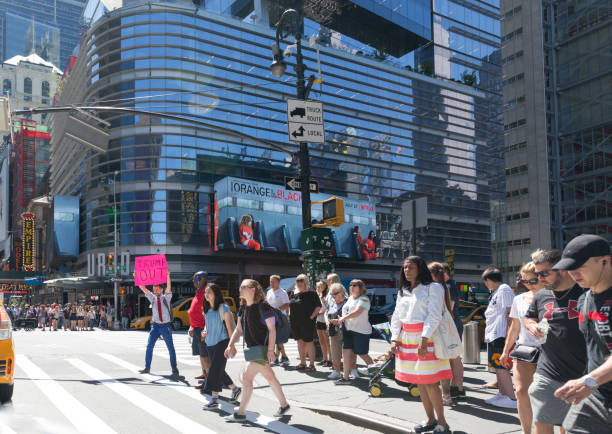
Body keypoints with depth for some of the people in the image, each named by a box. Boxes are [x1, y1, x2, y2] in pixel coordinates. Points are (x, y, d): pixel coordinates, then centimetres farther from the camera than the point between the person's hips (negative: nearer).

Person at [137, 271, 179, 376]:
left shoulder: (166, 297, -1)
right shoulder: (152, 298, 6)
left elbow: (169, 287, -19)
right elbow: (142, 288, 0)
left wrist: (167, 276, -32)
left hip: (166, 325, -3)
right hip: (155, 325, 3)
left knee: (170, 347, 1)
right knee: (149, 346, -3)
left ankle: (174, 368, 11)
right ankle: (147, 367, 6)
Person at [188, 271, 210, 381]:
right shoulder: (199, 292, 16)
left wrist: (205, 330, -25)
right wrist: (192, 327, 22)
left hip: (202, 328, -10)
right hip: (197, 328, 10)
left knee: (204, 355, -8)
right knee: (201, 353, 18)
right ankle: (205, 374, 28)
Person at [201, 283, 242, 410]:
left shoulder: (223, 308, -10)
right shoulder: (206, 310, 10)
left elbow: (229, 327, -10)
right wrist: (205, 332, 0)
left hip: (222, 342, -7)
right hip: (210, 344, 7)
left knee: (215, 369, -11)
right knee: (219, 371, 12)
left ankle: (214, 399, -7)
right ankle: (235, 388, 31)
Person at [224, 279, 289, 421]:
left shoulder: (263, 307, -15)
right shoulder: (243, 308, 10)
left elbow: (272, 329, -16)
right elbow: (238, 330, 16)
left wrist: (270, 350, -21)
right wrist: (230, 345, 4)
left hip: (263, 348, -9)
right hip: (252, 348, 9)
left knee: (247, 376, -12)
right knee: (270, 378, 17)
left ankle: (241, 413, -5)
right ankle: (284, 405, 31)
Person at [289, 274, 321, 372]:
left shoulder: (311, 293, -6)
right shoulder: (294, 293, 12)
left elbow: (318, 307, -9)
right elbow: (290, 305, 25)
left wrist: (312, 316, -15)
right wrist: (290, 314, 11)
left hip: (307, 322, -7)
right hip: (295, 322, 7)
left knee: (309, 342, -4)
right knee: (300, 342, 12)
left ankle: (312, 365, 1)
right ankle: (302, 363, 22)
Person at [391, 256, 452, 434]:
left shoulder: (433, 288, -5)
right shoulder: (403, 291, 15)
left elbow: (434, 315, -14)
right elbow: (397, 316, 14)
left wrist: (424, 340, -22)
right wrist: (394, 339, 2)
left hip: (427, 339, -7)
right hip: (407, 339, 7)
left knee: (430, 383, -7)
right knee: (419, 382, 11)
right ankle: (430, 420, 23)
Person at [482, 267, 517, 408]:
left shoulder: (504, 290, -10)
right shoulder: (495, 293, 20)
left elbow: (510, 313, -16)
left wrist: (508, 334, -20)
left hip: (500, 336, -10)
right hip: (492, 335, 10)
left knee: (501, 367, -10)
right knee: (497, 367, 15)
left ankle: (512, 398, -8)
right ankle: (502, 394, 23)